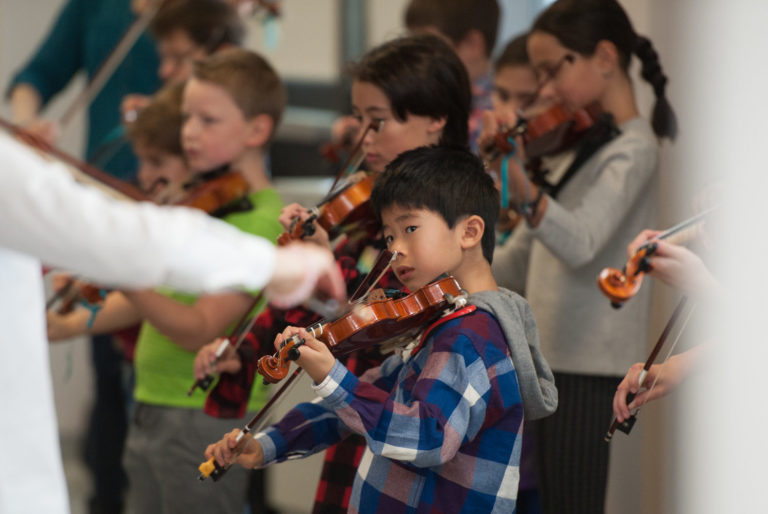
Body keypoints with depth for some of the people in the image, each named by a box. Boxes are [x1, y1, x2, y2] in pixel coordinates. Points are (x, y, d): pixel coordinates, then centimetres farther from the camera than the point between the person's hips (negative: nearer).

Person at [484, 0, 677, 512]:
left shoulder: (633, 149, -13)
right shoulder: (585, 145, 16)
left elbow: (580, 243, -33)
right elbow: (523, 258, 20)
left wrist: (521, 188, -49)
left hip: (587, 364, -9)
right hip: (553, 355, 9)